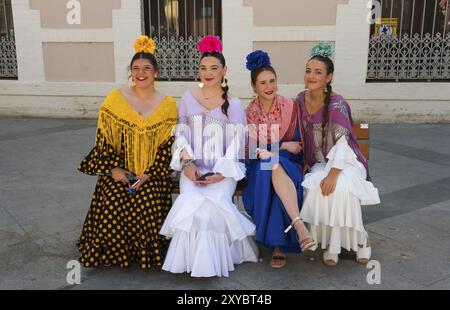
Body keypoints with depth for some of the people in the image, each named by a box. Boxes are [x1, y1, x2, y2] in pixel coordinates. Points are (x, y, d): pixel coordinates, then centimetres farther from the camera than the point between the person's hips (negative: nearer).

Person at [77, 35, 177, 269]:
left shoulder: (167, 105, 2)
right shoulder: (115, 99, 3)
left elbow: (167, 145, 0)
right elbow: (104, 138, 3)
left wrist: (149, 173, -10)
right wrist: (114, 168, -8)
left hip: (153, 173, 0)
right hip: (118, 171, 1)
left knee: (149, 209, -20)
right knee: (112, 207, -18)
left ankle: (146, 255, 6)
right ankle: (113, 254, 9)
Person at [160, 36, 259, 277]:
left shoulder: (233, 104, 5)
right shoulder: (188, 99, 13)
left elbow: (236, 143, -2)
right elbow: (181, 135, 8)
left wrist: (221, 173, -16)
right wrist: (187, 163, -10)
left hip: (223, 169, -1)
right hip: (193, 167, 2)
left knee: (212, 202, -28)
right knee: (191, 202, -26)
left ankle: (212, 260, -8)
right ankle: (192, 258, -9)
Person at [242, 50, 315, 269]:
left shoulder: (290, 107, 1)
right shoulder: (249, 113, 4)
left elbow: (298, 145, 2)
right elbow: (251, 150, -1)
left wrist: (268, 151, -11)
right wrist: (282, 146, -10)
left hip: (288, 165, 0)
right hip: (259, 169, 0)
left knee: (275, 165, -36)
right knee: (273, 166, -36)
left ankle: (279, 245, -36)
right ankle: (299, 226, -46)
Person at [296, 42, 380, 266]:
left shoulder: (336, 103, -16)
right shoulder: (301, 100, 1)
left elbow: (342, 141, -22)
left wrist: (333, 174, -31)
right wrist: (304, 162, 2)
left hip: (345, 161, -4)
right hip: (319, 163, 4)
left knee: (339, 189, -33)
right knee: (315, 188, -28)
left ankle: (358, 239, -7)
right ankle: (332, 242, -8)